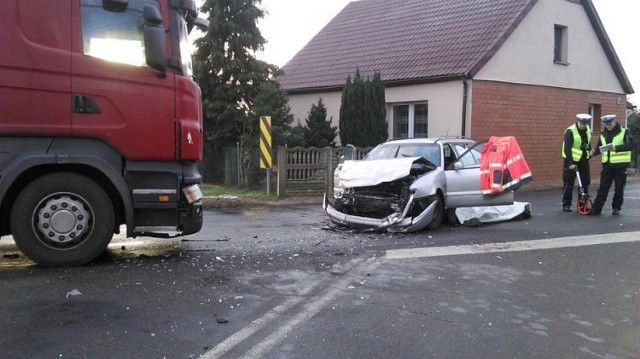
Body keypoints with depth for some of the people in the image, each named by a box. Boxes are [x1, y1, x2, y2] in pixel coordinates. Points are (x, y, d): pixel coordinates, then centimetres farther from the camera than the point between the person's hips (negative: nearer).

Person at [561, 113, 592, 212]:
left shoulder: (588, 130, 3)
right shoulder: (570, 131, -17)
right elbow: (567, 148, -21)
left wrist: (589, 151, 8)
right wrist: (570, 163, -26)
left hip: (583, 160, 6)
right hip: (571, 160, -6)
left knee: (586, 181, 7)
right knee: (569, 183, -3)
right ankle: (566, 204, 5)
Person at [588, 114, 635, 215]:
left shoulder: (625, 132, -6)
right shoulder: (603, 134, 10)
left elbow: (630, 145, -18)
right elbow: (600, 148, 16)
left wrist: (616, 148, -31)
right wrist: (594, 152, -7)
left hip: (621, 165, -4)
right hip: (607, 165, 4)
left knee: (619, 188, 5)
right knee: (603, 188, 3)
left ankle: (616, 208, 17)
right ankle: (596, 208, 1)